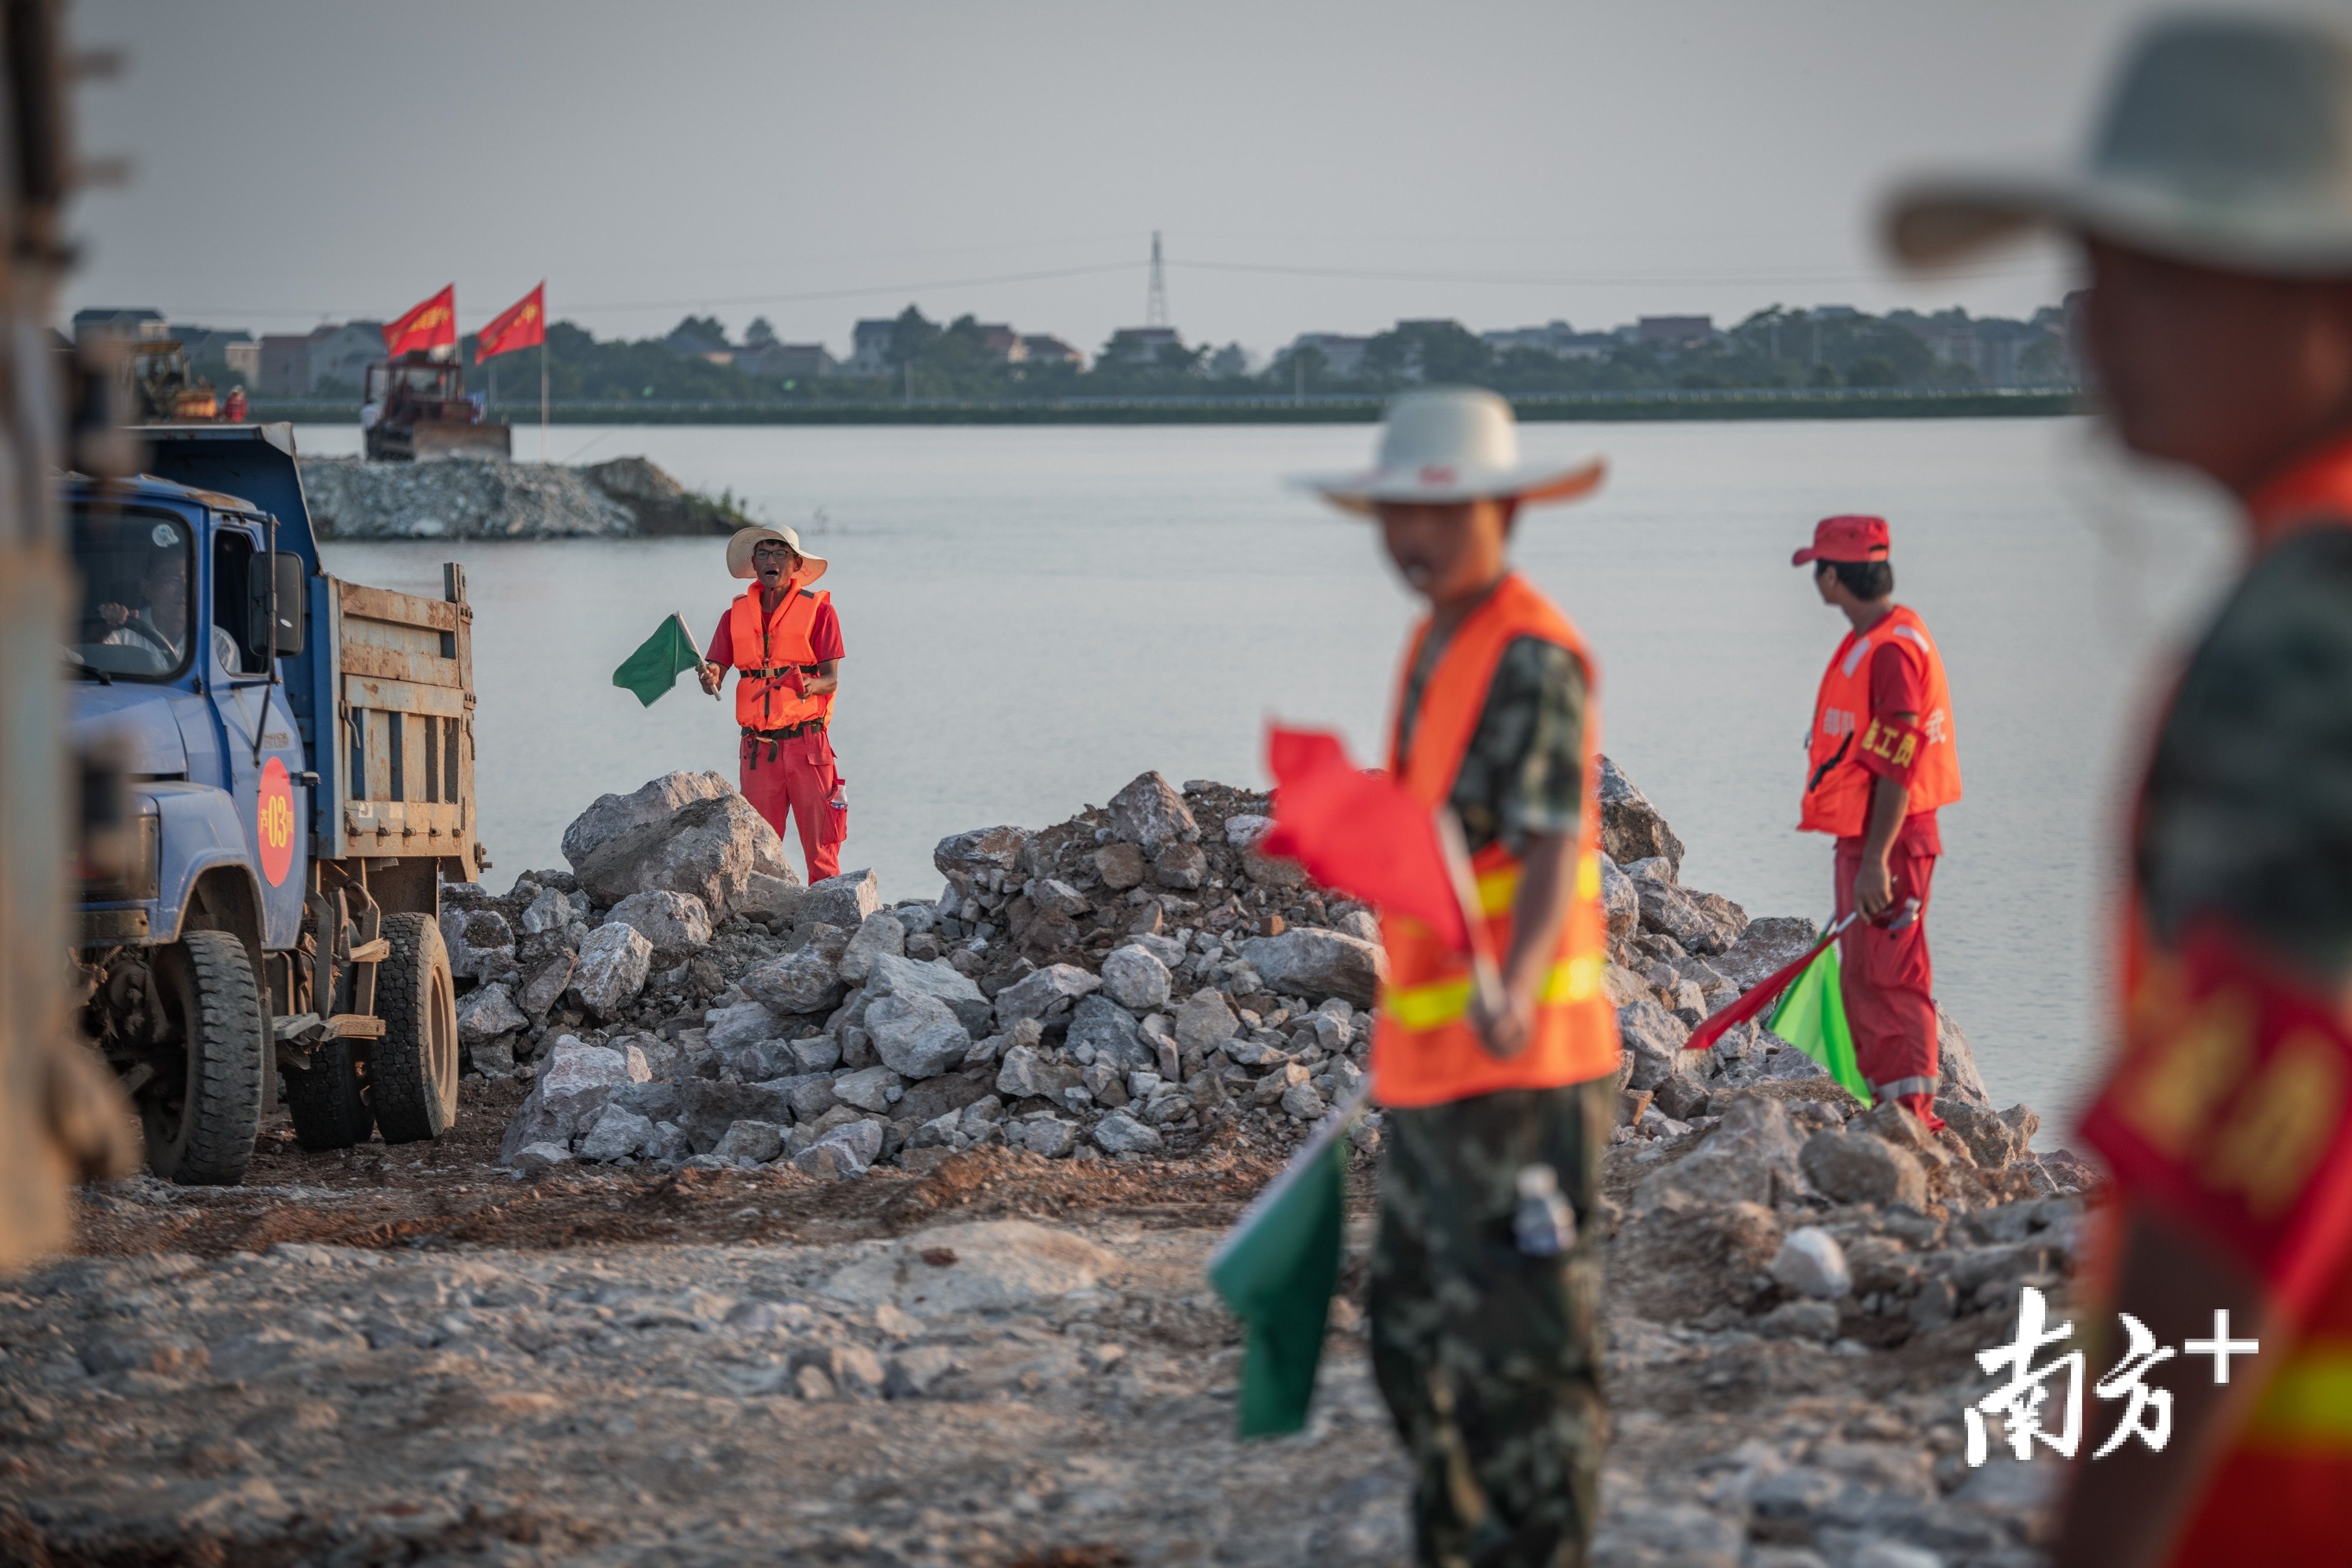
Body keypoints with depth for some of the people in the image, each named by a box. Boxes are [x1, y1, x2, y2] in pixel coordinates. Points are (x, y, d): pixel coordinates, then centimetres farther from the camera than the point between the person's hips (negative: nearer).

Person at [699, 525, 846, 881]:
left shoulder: (818, 610, 1)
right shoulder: (737, 614, 11)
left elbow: (831, 681, -4)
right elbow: (714, 675, 5)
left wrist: (809, 686, -26)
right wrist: (710, 679, -19)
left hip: (807, 746, -3)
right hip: (758, 749, 3)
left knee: (821, 851, -6)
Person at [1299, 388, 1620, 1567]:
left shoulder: (1535, 660, -15)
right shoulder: (1435, 649, 14)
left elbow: (1551, 846, -26)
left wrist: (1517, 987, -44)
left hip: (1520, 1069, -10)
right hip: (1431, 1068, 10)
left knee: (1522, 1350, -6)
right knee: (1417, 1340, 16)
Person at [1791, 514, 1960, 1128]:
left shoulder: (1893, 648, -18)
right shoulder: (1869, 640, 14)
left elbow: (1896, 768, -22)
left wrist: (1875, 861, -24)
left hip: (1889, 840, -11)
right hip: (1863, 839, 11)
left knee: (1890, 977, -8)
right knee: (1862, 981, 14)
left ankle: (1913, 1112, -6)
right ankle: (1891, 1109, 20)